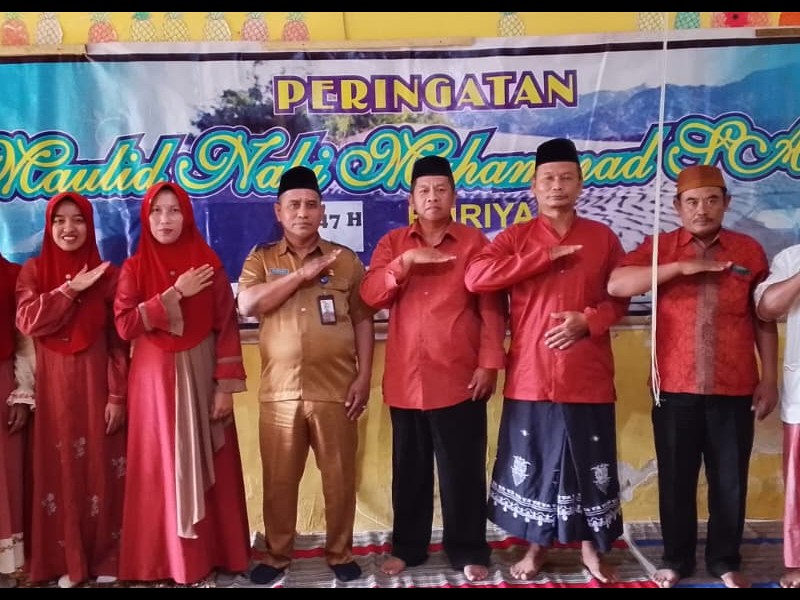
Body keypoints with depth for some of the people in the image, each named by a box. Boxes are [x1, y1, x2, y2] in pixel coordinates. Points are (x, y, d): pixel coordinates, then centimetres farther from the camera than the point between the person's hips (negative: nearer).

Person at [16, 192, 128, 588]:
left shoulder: (107, 274, 1)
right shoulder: (33, 271, 5)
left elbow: (119, 340, -2)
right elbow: (27, 322, -11)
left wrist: (117, 395, -7)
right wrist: (71, 290, -16)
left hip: (95, 383, -1)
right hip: (52, 385, 1)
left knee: (100, 467, 3)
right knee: (58, 469, 5)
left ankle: (105, 557, 16)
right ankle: (66, 560, 18)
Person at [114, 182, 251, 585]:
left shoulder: (209, 265, 0)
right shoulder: (134, 268, 2)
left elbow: (227, 327, -2)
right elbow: (125, 325, -10)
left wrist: (226, 386, -9)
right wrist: (175, 294, -17)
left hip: (201, 375, 0)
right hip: (154, 378, 1)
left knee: (207, 466, 5)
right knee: (160, 468, 5)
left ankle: (216, 552, 19)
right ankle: (165, 559, 19)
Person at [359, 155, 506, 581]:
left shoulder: (475, 242, 3)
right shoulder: (392, 243, 10)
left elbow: (492, 308, -1)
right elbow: (369, 295, -2)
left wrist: (489, 363, -8)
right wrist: (406, 261, -16)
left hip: (459, 379, -2)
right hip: (405, 379, 3)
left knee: (463, 469, 5)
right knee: (409, 469, 13)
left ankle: (468, 552, 19)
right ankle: (407, 547, 27)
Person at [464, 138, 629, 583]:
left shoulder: (603, 237, 6)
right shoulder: (515, 237, 3)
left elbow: (621, 299, 9)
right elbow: (476, 277, -14)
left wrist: (588, 320, -12)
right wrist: (546, 256, -14)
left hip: (588, 378, 1)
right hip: (530, 377, 0)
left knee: (590, 466, 9)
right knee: (532, 464, 10)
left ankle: (593, 547, 28)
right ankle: (537, 546, 27)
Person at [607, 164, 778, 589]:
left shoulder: (749, 250, 6)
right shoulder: (658, 247, 2)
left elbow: (764, 320, 9)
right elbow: (616, 285, -15)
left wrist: (769, 378, 5)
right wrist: (680, 266, -19)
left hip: (734, 390, 1)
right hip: (675, 389, -1)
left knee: (730, 480, 10)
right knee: (676, 478, 9)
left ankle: (725, 561, 28)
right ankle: (676, 559, 26)